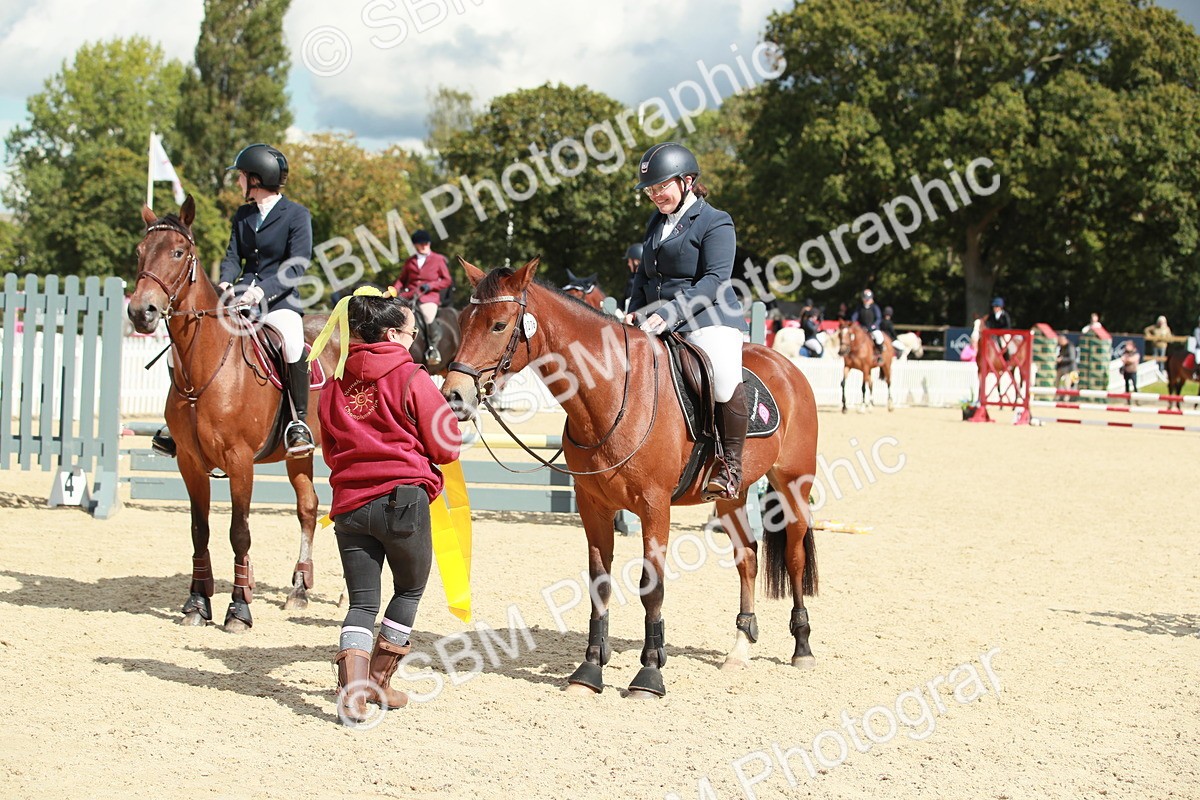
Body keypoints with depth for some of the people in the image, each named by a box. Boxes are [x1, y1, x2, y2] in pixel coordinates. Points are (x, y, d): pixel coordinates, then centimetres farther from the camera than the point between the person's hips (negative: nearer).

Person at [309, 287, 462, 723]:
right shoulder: (412, 379, -5)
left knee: (362, 601, 5)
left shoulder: (334, 384, 12)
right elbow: (447, 446, -2)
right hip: (402, 499, -4)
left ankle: (352, 687, -14)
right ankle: (379, 680, 22)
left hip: (348, 503, 4)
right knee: (409, 589, 17)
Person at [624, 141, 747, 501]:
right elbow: (643, 275, 25)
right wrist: (636, 311, 5)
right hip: (657, 326, 8)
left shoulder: (715, 223, -5)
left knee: (725, 380, -31)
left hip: (708, 321, -8)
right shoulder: (656, 223, 19)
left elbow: (715, 280, -16)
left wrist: (669, 313, -25)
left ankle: (730, 463, -15)